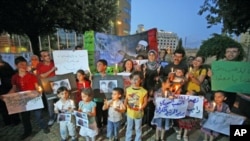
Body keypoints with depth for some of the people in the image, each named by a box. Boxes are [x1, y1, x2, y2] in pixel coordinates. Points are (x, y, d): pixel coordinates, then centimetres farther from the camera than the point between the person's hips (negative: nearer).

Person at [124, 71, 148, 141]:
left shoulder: (143, 91, -18)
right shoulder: (128, 89, -8)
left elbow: (145, 102, -10)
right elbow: (126, 99, 1)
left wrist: (141, 108, -24)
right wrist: (125, 104, -18)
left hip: (138, 113, -2)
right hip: (129, 112, 3)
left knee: (138, 128, 19)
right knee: (129, 128, 23)